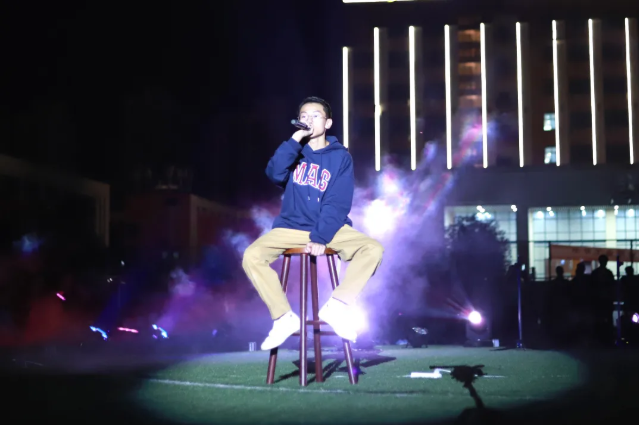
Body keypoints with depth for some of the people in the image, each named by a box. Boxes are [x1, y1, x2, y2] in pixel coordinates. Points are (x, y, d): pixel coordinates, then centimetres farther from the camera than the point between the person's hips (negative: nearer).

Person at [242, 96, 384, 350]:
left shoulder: (341, 157, 1)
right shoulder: (294, 151, 8)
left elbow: (338, 204, -8)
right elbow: (275, 174, -14)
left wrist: (321, 238, -19)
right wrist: (294, 141, -18)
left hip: (330, 228, -1)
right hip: (291, 227, 1)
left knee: (373, 249, -26)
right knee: (252, 256, -24)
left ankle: (336, 307, -17)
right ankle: (284, 317, -14)